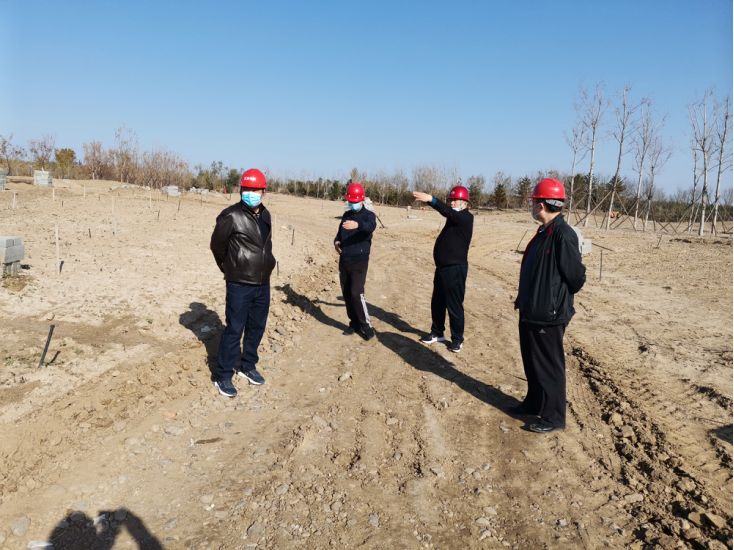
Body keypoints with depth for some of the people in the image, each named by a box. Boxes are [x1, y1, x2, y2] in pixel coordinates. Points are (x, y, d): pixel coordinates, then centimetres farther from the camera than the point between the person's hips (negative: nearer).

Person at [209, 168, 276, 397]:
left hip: (263, 284, 6)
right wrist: (230, 269, 11)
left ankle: (248, 367, 33)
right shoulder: (231, 216, -13)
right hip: (239, 286, -6)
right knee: (234, 330, 0)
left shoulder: (265, 215, 7)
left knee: (257, 327, 15)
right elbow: (217, 246, -2)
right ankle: (223, 376, 13)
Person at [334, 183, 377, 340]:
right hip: (344, 261, 6)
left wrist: (357, 225, -53)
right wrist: (337, 241, -4)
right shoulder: (346, 215, 11)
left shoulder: (368, 215, -8)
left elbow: (370, 226, -31)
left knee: (356, 293, -15)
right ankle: (354, 324, 23)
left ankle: (366, 325, -2)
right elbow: (340, 232, 20)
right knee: (346, 294, 9)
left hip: (359, 261, -6)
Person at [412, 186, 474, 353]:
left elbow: (448, 212, -33)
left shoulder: (466, 217, -17)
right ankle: (437, 333, 32)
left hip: (455, 269, -10)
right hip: (442, 267, 10)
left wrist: (431, 199, -45)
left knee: (454, 306, -1)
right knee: (437, 303, 17)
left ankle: (457, 339, 13)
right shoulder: (454, 218, 19)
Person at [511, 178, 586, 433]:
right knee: (532, 362, 21)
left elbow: (576, 276, -19)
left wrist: (556, 300, -3)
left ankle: (554, 417, 17)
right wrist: (524, 298, 15)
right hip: (531, 311, 10)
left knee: (549, 366, 3)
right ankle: (534, 403, 38)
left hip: (548, 316, -9)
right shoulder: (544, 231, 9)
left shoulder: (563, 235, -21)